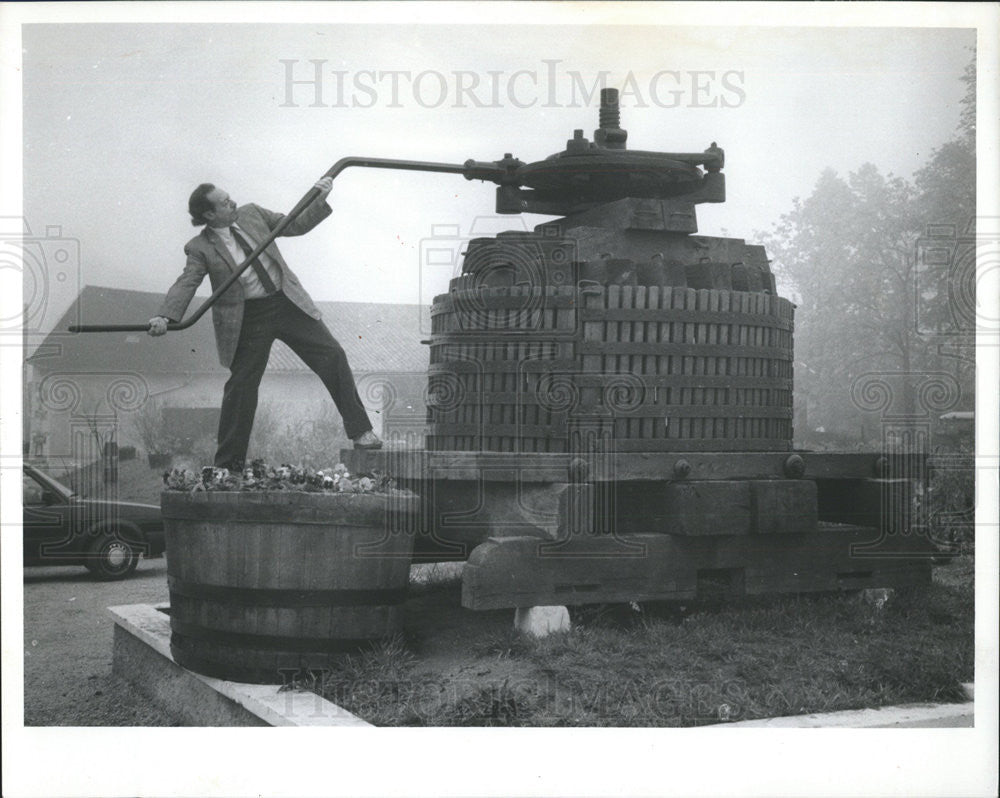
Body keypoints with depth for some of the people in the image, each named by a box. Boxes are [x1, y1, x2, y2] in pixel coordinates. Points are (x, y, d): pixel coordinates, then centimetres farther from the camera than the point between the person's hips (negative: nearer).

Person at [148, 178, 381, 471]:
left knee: (332, 356, -3)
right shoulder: (201, 248, -7)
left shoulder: (252, 214, 4)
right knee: (241, 386, 1)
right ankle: (227, 466, 13)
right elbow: (186, 284, -16)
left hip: (288, 303, 4)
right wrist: (164, 316, -33)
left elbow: (295, 225, 13)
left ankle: (361, 432, 6)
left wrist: (320, 201, -1)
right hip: (247, 320, -3)